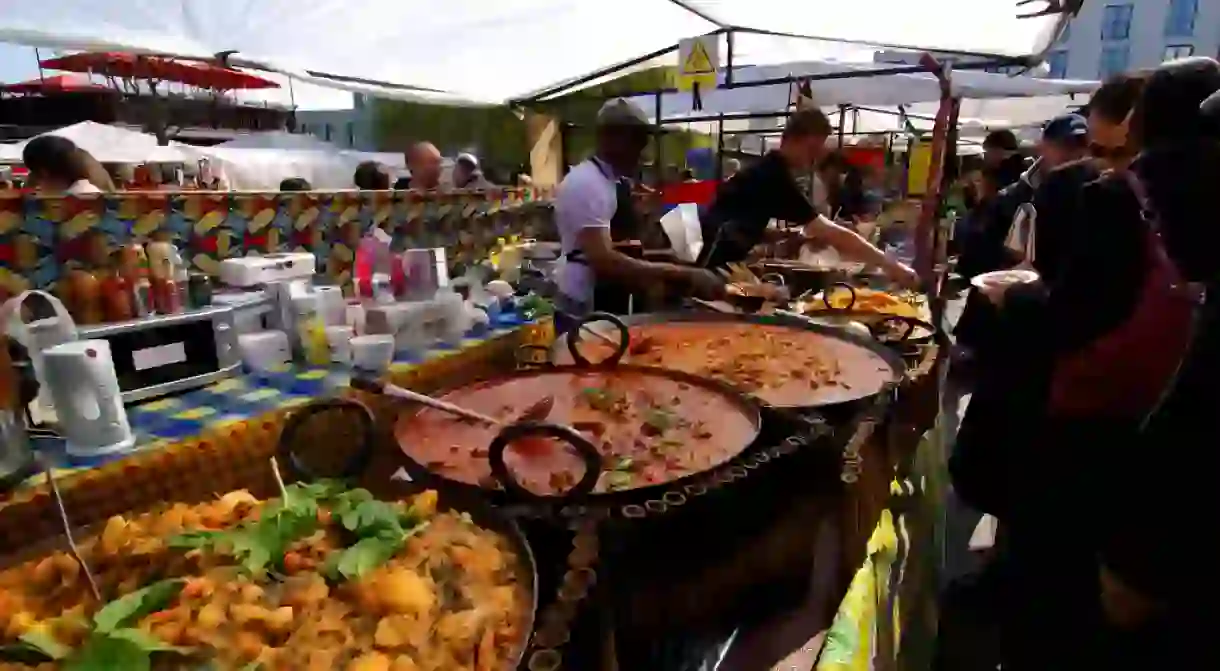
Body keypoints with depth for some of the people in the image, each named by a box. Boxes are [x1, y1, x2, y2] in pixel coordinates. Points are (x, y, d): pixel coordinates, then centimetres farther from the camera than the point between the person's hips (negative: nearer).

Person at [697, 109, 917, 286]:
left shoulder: (768, 170, 11)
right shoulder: (774, 177, -18)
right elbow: (829, 234, -20)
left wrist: (795, 236, 3)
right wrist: (889, 264, -15)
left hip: (719, 267, 9)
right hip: (714, 269, -9)